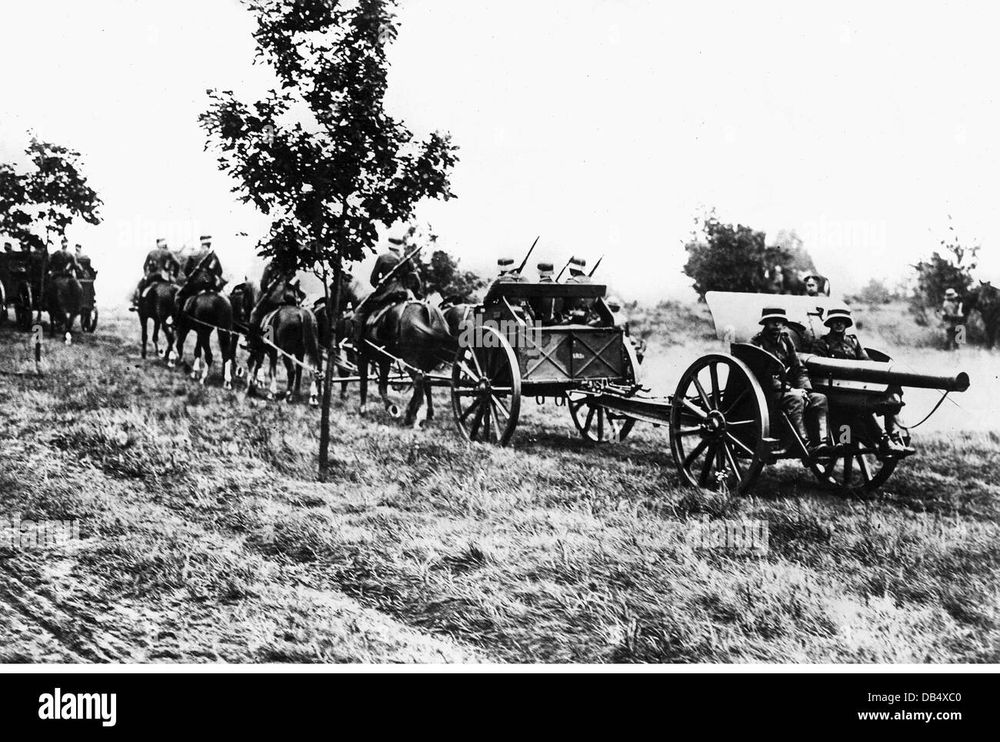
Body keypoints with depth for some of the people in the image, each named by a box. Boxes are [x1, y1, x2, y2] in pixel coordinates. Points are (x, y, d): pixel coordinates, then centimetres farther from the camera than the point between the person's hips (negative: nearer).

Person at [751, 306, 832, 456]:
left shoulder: (785, 340, 19)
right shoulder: (757, 342, -2)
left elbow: (799, 369, 17)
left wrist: (804, 389, -3)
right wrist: (789, 389, -19)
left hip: (789, 388, 7)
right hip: (769, 391, -7)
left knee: (819, 398, -15)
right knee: (795, 398, -34)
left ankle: (821, 442, -27)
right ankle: (805, 444, -38)